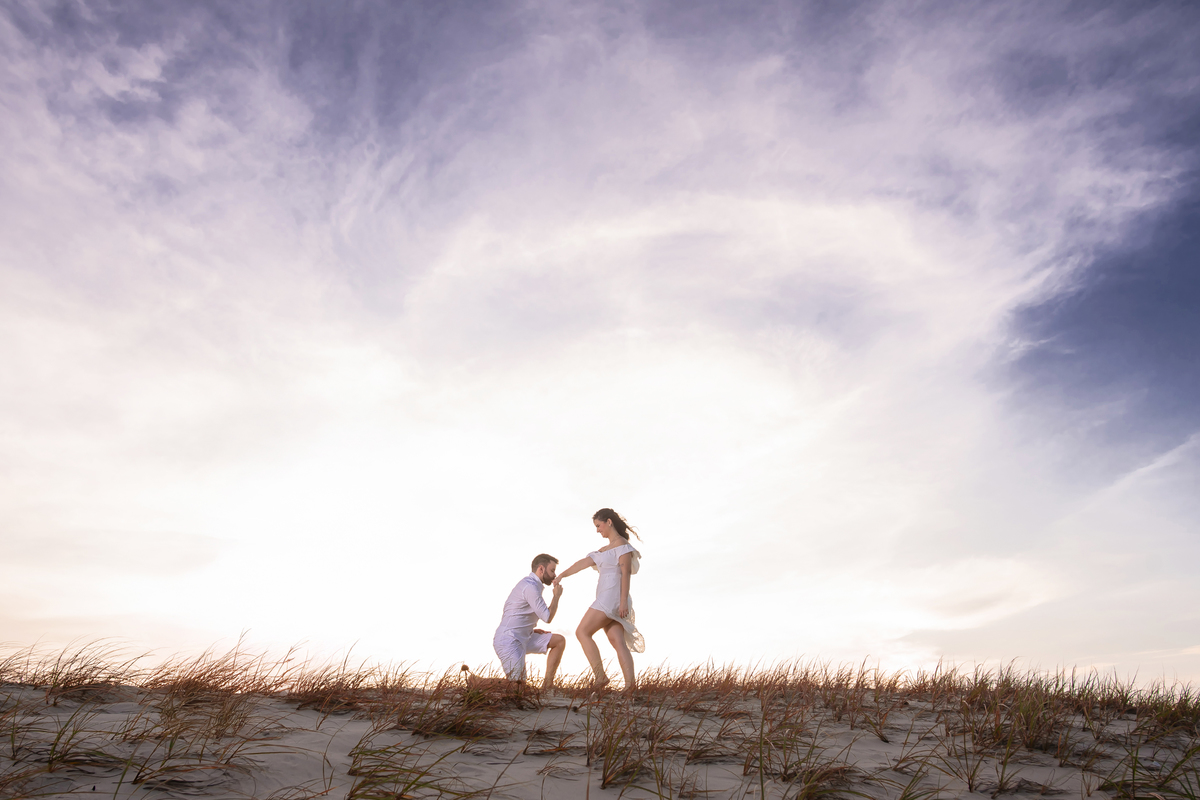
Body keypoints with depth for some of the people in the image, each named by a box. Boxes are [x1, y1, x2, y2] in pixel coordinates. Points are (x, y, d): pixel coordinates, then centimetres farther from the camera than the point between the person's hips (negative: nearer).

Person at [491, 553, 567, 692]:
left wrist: (532, 630, 12)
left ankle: (547, 685, 8)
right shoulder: (530, 587, -18)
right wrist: (557, 596, -3)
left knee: (560, 640, 6)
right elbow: (548, 617, -17)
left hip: (523, 638, 10)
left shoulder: (529, 584, 15)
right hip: (509, 641, -10)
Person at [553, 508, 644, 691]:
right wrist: (562, 575, 21)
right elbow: (584, 562, 24)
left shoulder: (622, 545, -2)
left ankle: (600, 676, -12)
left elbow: (625, 573, -12)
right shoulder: (606, 548, 26)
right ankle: (630, 683, -16)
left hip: (612, 596, -9)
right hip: (608, 601, 9)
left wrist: (623, 601, -21)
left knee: (582, 632, -10)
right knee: (618, 642, -5)